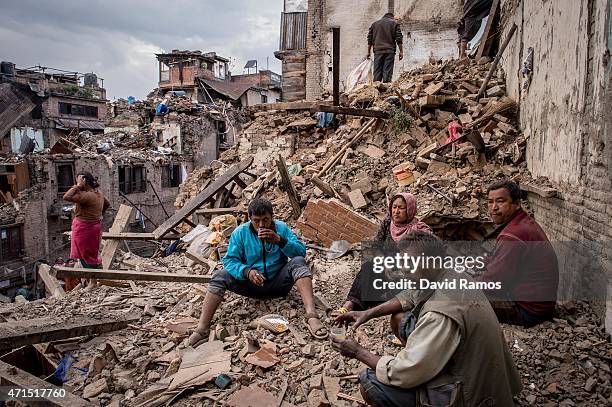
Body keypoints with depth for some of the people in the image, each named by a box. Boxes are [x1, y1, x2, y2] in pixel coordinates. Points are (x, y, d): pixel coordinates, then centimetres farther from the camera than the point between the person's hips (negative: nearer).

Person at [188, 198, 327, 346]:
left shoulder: (281, 228, -5)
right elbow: (230, 260, -10)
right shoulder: (240, 233, -5)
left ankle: (311, 315, -42)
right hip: (251, 284, 1)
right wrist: (247, 271, -30)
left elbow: (301, 251, -11)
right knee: (220, 276, -20)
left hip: (278, 282, -1)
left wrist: (279, 240, -27)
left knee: (298, 262, -26)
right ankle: (202, 329, -28)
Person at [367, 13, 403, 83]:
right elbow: (399, 39, 1)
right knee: (387, 71, -3)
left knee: (377, 70, 2)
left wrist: (369, 51, 19)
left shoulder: (374, 24, 17)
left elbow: (370, 39, 15)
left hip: (378, 51, 2)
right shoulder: (394, 23, 9)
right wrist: (401, 51, 2)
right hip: (390, 51, -2)